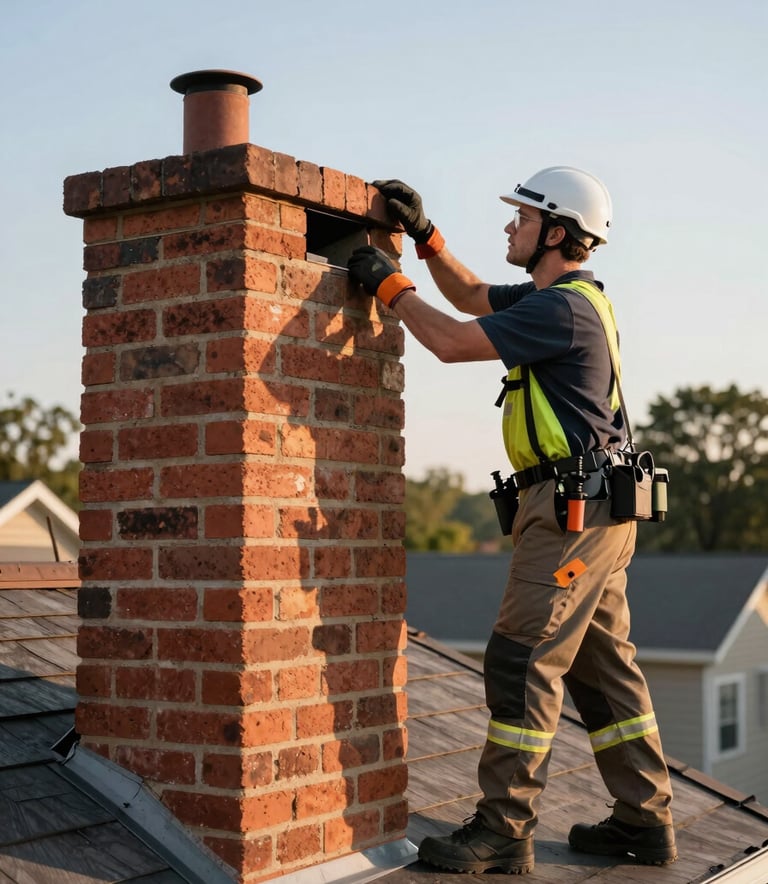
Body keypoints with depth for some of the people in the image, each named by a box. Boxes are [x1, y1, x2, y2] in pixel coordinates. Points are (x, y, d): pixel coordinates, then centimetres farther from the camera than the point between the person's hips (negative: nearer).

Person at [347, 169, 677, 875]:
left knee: (522, 663, -8)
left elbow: (452, 342, -19)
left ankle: (503, 832, -3)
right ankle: (645, 819, 19)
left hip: (573, 510, -11)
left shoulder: (563, 307, -15)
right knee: (604, 665, 13)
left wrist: (389, 283, -5)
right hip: (591, 510, 11)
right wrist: (424, 235, 19)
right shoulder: (562, 297, 16)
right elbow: (471, 297, 30)